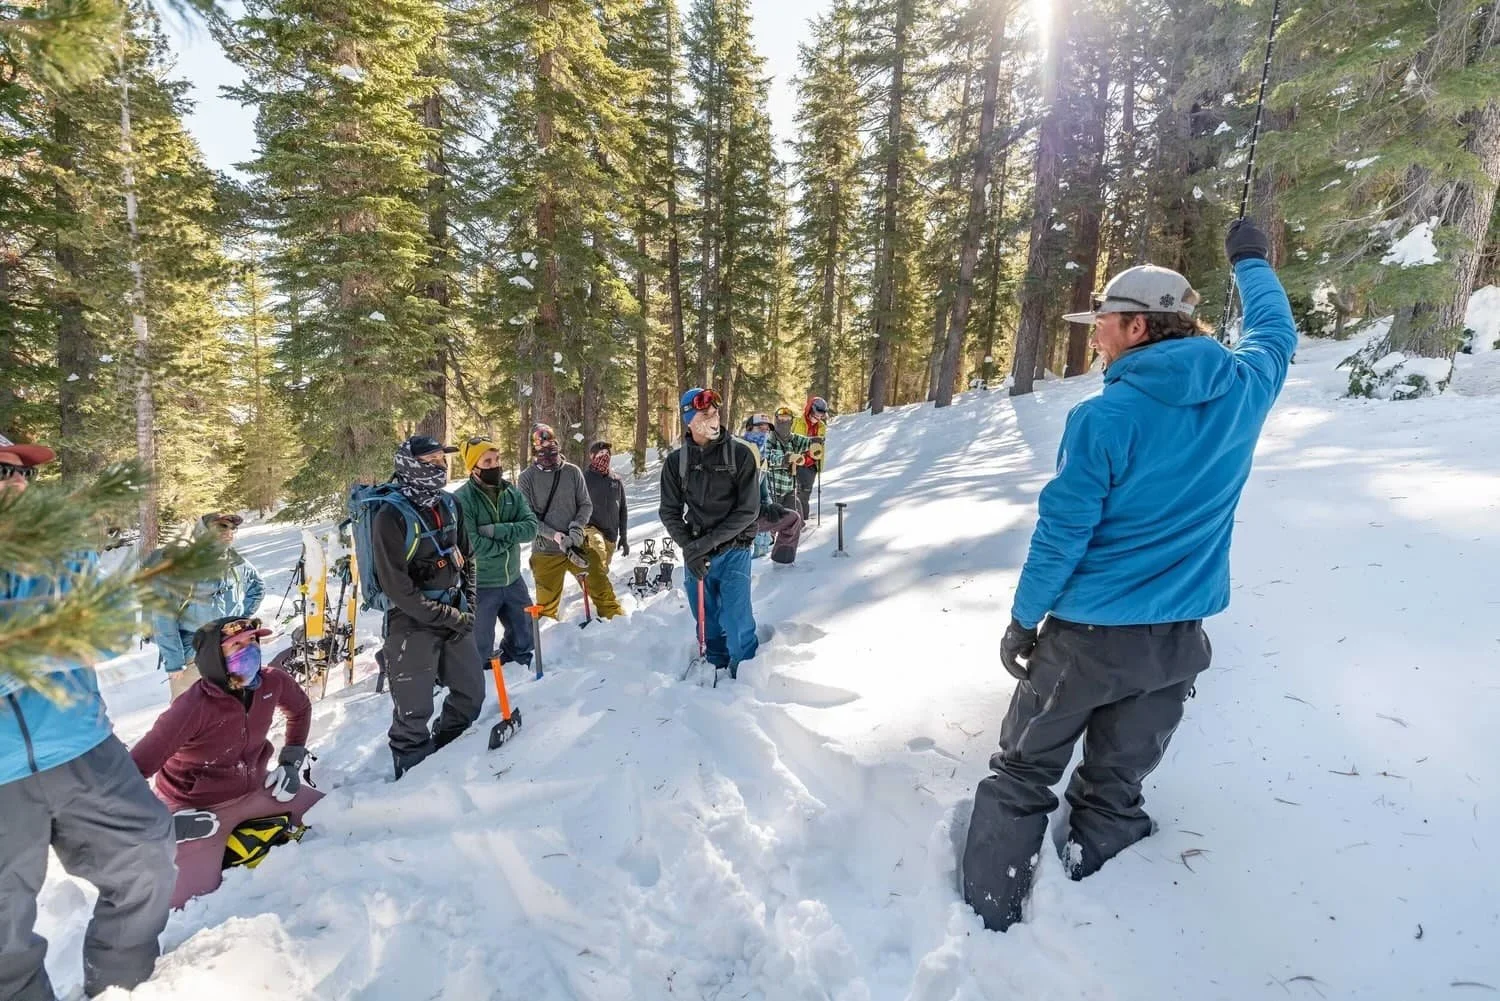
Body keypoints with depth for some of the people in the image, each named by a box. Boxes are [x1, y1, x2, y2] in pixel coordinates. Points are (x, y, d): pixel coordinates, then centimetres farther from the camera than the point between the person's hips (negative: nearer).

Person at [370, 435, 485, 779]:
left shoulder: (448, 504, 3)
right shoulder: (391, 516, -18)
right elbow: (397, 587, -19)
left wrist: (468, 607, 2)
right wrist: (451, 617, -17)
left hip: (455, 617, 7)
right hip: (413, 623, -7)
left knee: (472, 692, 17)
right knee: (414, 711, 4)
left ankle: (445, 752, 40)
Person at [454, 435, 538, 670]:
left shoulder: (513, 491, 1)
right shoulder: (461, 500, -17)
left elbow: (531, 527, -8)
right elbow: (470, 545, -26)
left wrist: (497, 530, -22)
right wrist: (509, 539, -15)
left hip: (513, 580, 6)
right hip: (480, 585, -6)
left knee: (525, 636, 22)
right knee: (480, 650, 11)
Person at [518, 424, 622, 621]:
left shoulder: (573, 472, -1)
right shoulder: (527, 477, -4)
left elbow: (586, 505, 4)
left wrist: (577, 527, -13)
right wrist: (553, 535, -17)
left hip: (579, 545, 1)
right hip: (546, 550, -1)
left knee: (601, 587, 6)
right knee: (546, 604, 9)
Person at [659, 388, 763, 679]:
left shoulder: (740, 453, -7)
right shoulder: (676, 461, 2)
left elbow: (748, 510, -10)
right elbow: (670, 512, 5)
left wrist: (708, 542, -15)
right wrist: (689, 547, -11)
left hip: (733, 551, -3)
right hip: (694, 554, 3)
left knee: (737, 624, -6)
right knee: (707, 622, 13)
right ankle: (718, 667, 34)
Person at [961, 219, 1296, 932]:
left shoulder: (1106, 417, -17)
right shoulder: (1242, 391, -1)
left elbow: (1061, 532, -16)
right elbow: (1276, 331, 23)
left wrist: (1023, 620, -4)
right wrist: (1251, 260, 39)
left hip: (1088, 634, -5)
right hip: (1180, 640, 5)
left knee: (1021, 777, 11)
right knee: (1115, 792, 18)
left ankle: (989, 923, 22)